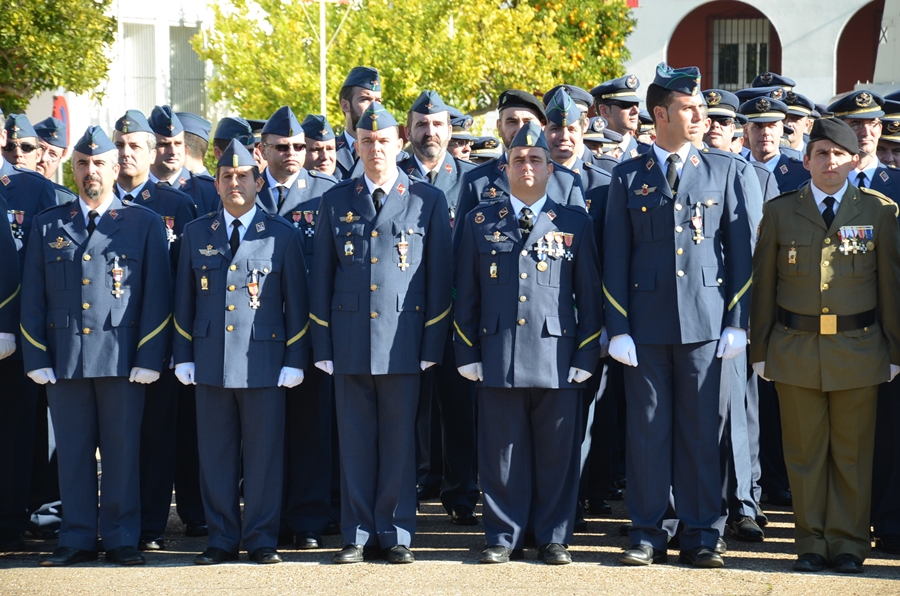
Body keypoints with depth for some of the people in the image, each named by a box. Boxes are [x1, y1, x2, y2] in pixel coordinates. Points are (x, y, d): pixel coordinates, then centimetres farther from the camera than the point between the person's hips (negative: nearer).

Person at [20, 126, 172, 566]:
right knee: (72, 452, 5)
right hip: (64, 358, 2)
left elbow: (157, 297, 2)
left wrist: (148, 359, -6)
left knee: (122, 452, 1)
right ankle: (78, 539, 12)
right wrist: (36, 359, 2)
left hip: (122, 358, -2)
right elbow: (32, 299, 10)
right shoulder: (48, 225, 12)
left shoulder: (144, 224, 6)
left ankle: (121, 540, 8)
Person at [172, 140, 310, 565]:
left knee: (264, 456, 1)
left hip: (264, 362, -2)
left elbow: (296, 304, 3)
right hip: (211, 362, 2)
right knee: (215, 456, 5)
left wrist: (294, 362, -2)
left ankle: (261, 540, 10)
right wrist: (184, 357, 6)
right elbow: (184, 301, 12)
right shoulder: (196, 234, 9)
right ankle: (222, 539, 14)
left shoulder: (282, 235, 3)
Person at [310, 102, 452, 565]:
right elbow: (322, 279, 11)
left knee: (399, 441, 2)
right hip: (349, 341, 2)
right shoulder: (335, 202, 10)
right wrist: (322, 347, 4)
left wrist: (432, 345, -2)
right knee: (355, 441, 4)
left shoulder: (427, 201, 4)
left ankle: (396, 534, 10)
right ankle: (359, 535, 11)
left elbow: (439, 278, 3)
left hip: (403, 339, -2)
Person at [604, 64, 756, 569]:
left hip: (705, 320, 0)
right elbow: (616, 257, 5)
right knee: (648, 428, 3)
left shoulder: (723, 171, 6)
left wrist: (737, 322, 0)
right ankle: (648, 533, 12)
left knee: (701, 431, 3)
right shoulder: (629, 177, 6)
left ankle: (701, 536, 10)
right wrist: (618, 329, -2)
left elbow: (742, 247, 6)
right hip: (647, 322, 0)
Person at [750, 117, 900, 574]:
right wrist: (759, 349, 4)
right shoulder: (779, 212, 5)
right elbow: (763, 285, 7)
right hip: (795, 348, 1)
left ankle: (848, 544, 13)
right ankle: (811, 541, 15)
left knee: (852, 452, 4)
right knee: (804, 451, 5)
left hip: (857, 348, 0)